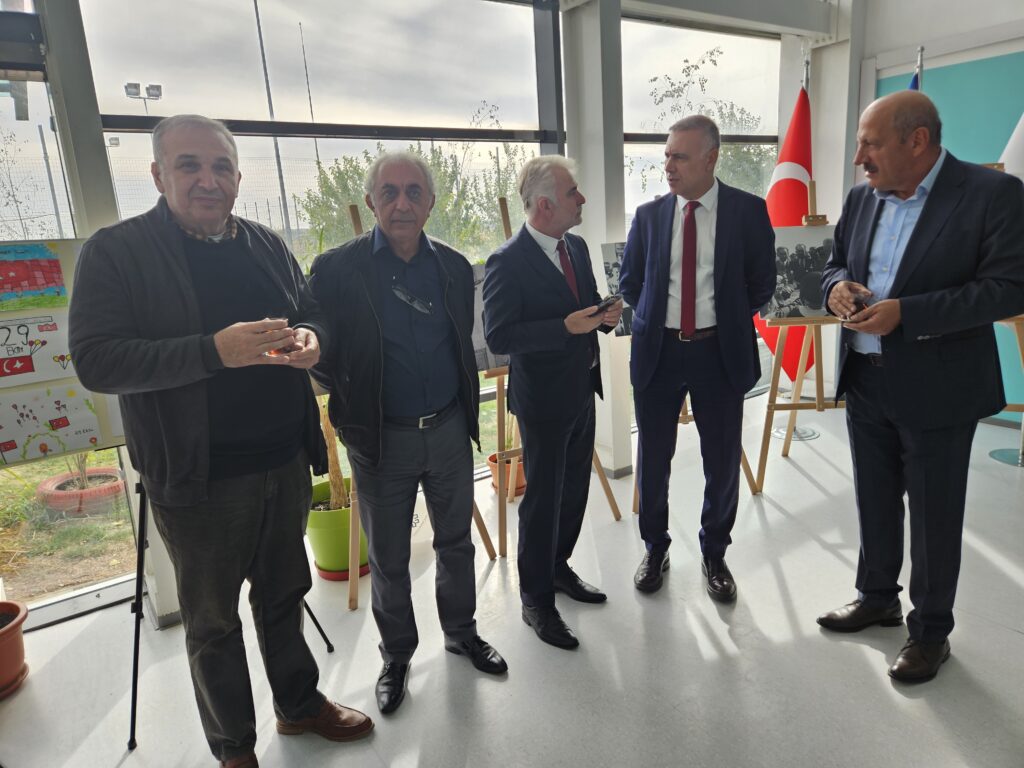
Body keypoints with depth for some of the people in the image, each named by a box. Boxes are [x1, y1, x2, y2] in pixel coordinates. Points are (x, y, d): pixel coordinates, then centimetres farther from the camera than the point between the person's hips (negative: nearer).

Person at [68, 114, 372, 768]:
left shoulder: (268, 246, 7)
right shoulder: (114, 252, -7)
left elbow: (313, 316, 13)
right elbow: (95, 360, -17)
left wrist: (311, 340, -12)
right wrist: (214, 351, -29)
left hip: (286, 464, 4)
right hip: (197, 478, -4)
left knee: (284, 594, 22)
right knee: (213, 622, 14)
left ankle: (299, 703, 45)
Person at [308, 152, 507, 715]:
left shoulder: (454, 266, 2)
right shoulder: (336, 269, -10)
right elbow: (319, 354, -4)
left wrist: (465, 408, 8)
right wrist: (354, 403, -2)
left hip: (449, 429, 3)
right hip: (382, 438, -3)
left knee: (456, 540, 18)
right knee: (388, 558, 13)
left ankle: (461, 632, 41)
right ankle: (396, 655, 36)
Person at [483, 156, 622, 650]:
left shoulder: (576, 247, 6)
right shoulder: (508, 262, -18)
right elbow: (498, 337, -21)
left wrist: (605, 315, -5)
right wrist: (566, 327, -28)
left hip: (582, 390, 8)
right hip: (544, 399, -8)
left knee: (575, 489, 19)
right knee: (543, 498, 4)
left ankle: (557, 567, 40)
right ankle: (536, 600, 22)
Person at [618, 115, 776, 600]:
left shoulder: (748, 211, -3)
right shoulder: (649, 215, 3)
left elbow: (761, 283, 4)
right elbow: (630, 283, 12)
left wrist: (726, 322, 3)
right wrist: (654, 320, 5)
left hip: (719, 353, -1)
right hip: (658, 351, 2)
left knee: (722, 460, 10)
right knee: (653, 459, 11)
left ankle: (714, 555, 31)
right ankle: (655, 548, 32)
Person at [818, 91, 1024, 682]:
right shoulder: (862, 199, 6)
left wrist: (905, 313, -25)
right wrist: (838, 286, -7)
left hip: (936, 389, -5)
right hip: (865, 382, 6)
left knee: (934, 517, 8)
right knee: (874, 502, 18)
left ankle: (930, 632, 28)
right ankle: (877, 598, 39)